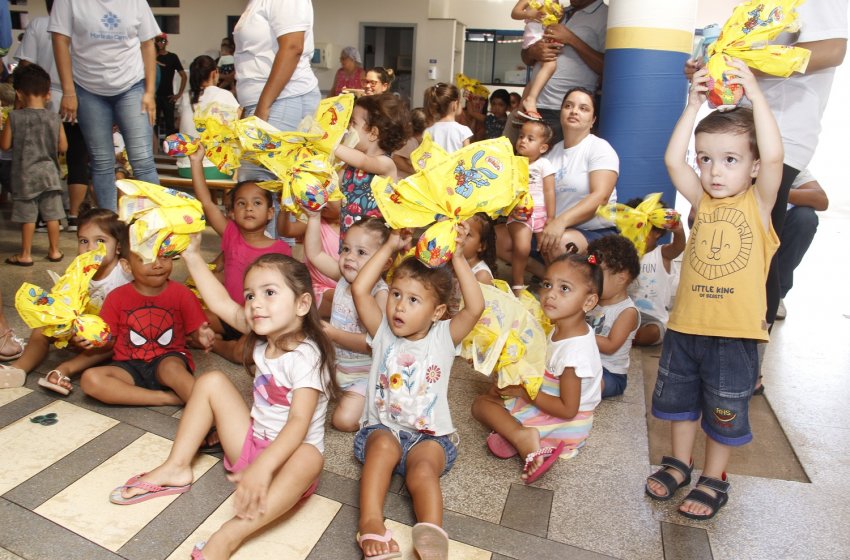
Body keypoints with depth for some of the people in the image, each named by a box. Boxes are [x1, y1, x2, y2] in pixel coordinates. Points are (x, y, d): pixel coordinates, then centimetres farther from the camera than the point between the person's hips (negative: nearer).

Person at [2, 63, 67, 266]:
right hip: (49, 173, 2)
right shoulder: (54, 118, -3)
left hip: (25, 174, -2)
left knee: (27, 217, 4)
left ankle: (25, 255, 12)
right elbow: (63, 147, 2)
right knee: (52, 215, 8)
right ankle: (54, 251, 17)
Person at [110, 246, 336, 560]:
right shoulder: (265, 337, -2)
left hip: (288, 452, -7)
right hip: (250, 442, 7)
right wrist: (192, 257, -4)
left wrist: (263, 466, -45)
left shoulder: (306, 356, -24)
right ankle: (176, 468, 2)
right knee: (212, 381, 1)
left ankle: (231, 535, -46)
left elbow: (299, 422, -33)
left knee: (310, 459, -42)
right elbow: (221, 303, 0)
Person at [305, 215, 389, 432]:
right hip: (337, 363, 7)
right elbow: (314, 254, -2)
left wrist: (333, 334, -30)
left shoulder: (381, 293, -26)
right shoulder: (344, 277, -6)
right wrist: (314, 217, -8)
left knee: (345, 420, -16)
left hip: (364, 374, -7)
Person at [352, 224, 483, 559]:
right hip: (383, 427, 1)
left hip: (429, 435, 0)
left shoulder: (443, 337, 3)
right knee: (384, 446, -33)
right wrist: (390, 247, -6)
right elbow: (360, 290, -7)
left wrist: (457, 257, -16)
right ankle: (371, 523, -42)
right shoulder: (384, 332, 6)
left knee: (423, 469, -31)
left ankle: (432, 532, -47)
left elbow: (476, 307, -14)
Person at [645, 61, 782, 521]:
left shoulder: (758, 203, -6)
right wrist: (694, 104, -10)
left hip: (734, 333, -4)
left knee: (725, 413, 12)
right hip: (685, 325, 4)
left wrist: (754, 93, -20)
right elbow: (672, 160, -9)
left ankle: (713, 480, 32)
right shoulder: (702, 201, 3)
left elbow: (773, 156, -22)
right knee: (680, 398, 19)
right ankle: (679, 464, 40)